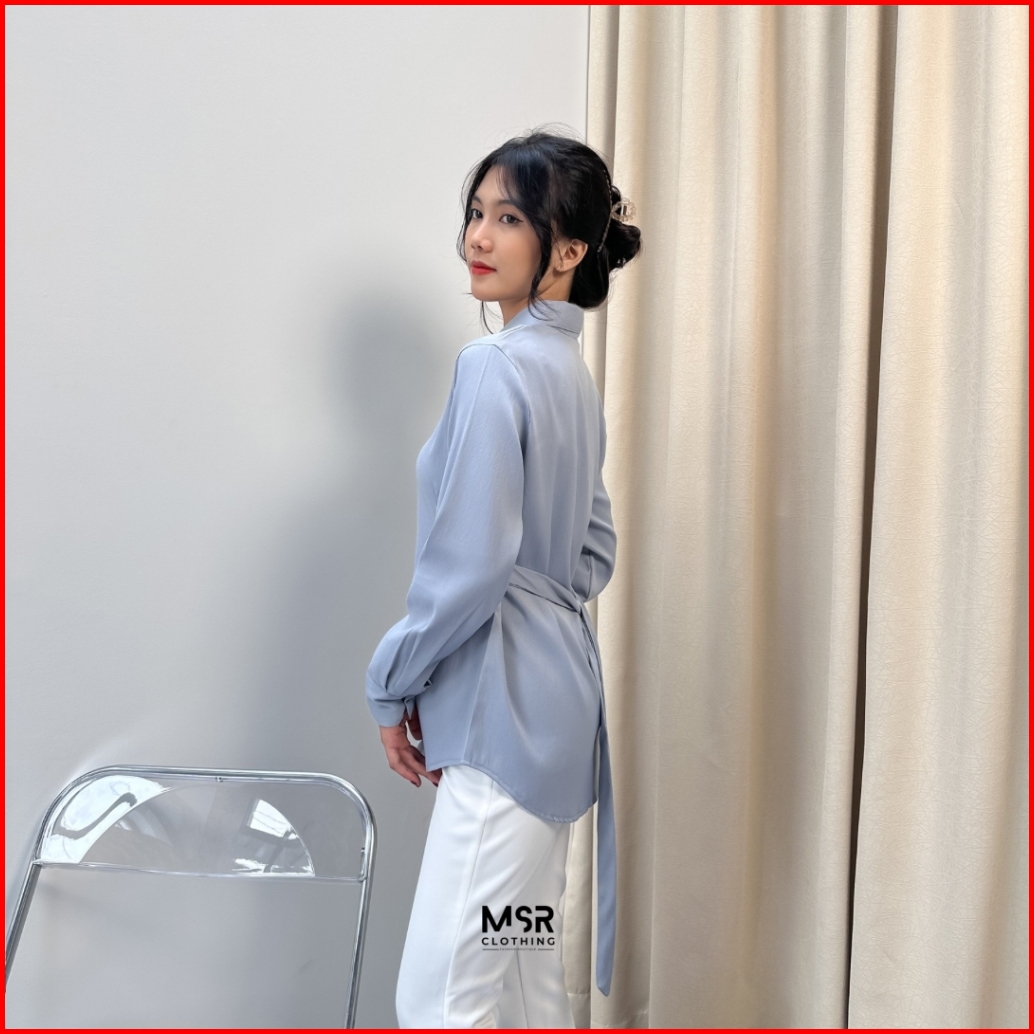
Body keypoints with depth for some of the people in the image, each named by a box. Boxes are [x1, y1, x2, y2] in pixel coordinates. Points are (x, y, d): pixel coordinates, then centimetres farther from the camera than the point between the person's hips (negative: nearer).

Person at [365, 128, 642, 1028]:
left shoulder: (496, 367, -15)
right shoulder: (570, 370, 13)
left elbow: (470, 563, -19)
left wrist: (394, 684, -7)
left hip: (507, 708, -10)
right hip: (552, 696, 10)